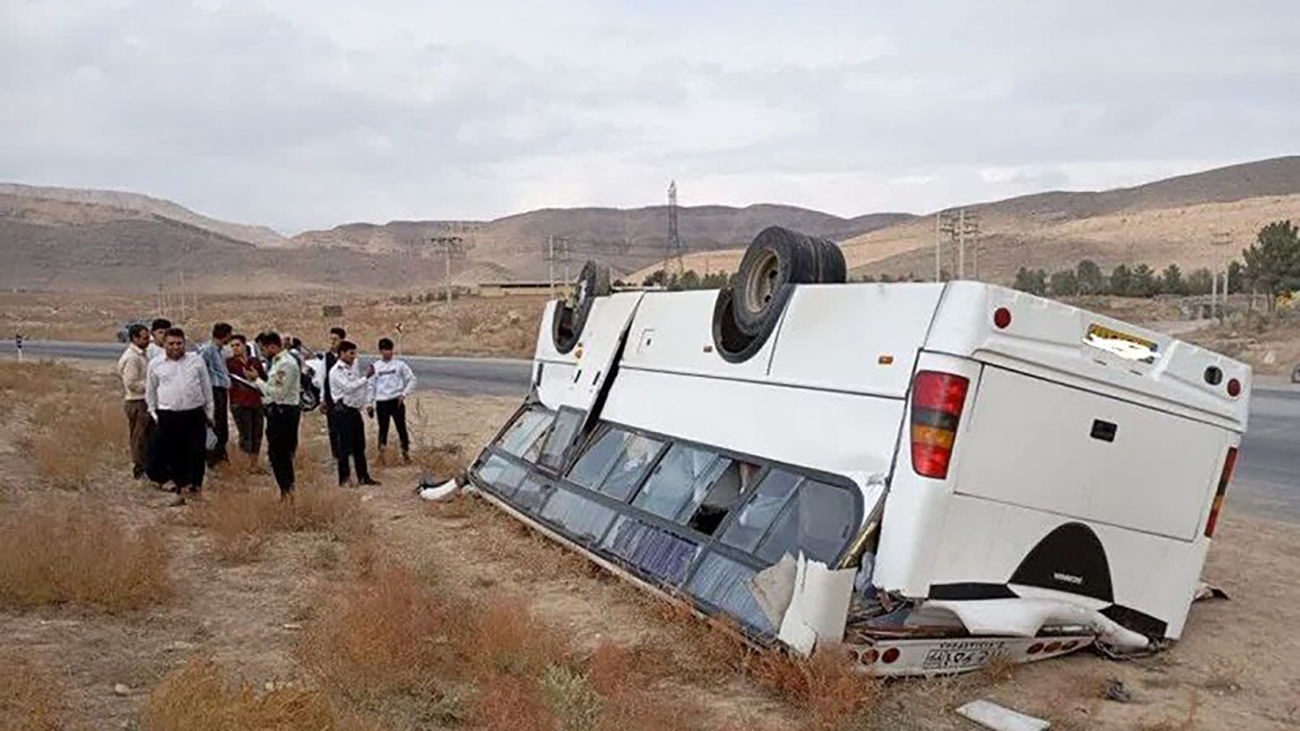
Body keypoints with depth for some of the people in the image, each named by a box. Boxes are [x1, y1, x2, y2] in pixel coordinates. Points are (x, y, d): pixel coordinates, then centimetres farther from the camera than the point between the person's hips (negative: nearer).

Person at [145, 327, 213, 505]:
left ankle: (195, 488, 15)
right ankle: (182, 486, 15)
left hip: (195, 415, 0)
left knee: (196, 455, 3)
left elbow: (207, 388, 11)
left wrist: (209, 412, 11)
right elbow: (150, 392, 14)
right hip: (168, 416, 0)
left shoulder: (197, 360, 6)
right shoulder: (155, 364, 5)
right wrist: (154, 414, 12)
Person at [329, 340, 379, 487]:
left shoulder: (352, 368, 13)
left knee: (359, 446, 11)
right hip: (343, 411, -8)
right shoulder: (336, 371, -10)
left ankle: (363, 477, 18)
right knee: (345, 447, -4)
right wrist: (366, 377, -22)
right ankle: (344, 479, 4)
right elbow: (349, 387, -21)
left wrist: (366, 402, 11)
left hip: (355, 410, 8)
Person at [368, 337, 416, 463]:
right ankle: (381, 453, 18)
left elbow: (411, 379, 3)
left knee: (401, 426, 1)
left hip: (396, 401, -1)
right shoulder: (375, 366, 4)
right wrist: (369, 403, 6)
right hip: (382, 402, 1)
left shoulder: (400, 364, -1)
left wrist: (404, 394, -7)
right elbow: (371, 385, 8)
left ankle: (405, 452, 12)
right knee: (383, 428, 7)